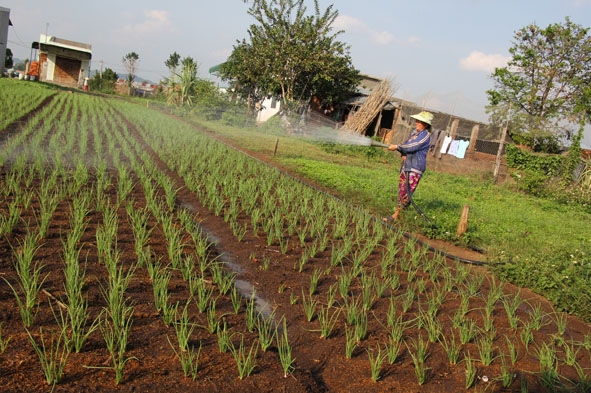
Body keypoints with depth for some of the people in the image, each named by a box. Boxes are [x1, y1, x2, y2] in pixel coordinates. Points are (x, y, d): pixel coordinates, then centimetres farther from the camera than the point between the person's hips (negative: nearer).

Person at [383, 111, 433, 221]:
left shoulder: (426, 135, -12)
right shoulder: (414, 132, 14)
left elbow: (412, 146, -19)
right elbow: (407, 144, 18)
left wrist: (397, 147, -13)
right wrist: (403, 154, -3)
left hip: (416, 168, -9)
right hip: (406, 165, 9)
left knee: (407, 192, -8)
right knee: (401, 190, 13)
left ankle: (396, 215, -3)